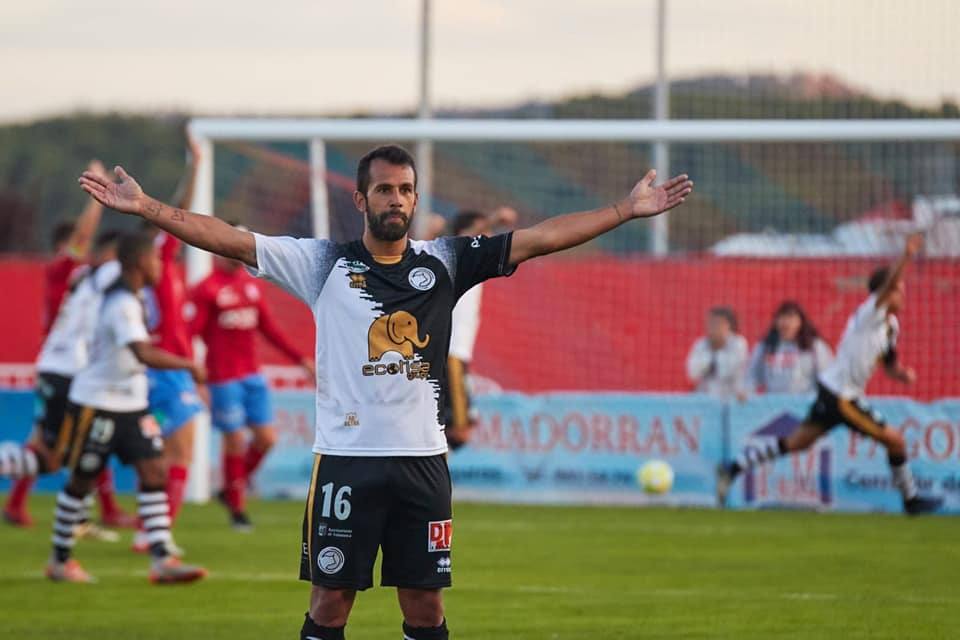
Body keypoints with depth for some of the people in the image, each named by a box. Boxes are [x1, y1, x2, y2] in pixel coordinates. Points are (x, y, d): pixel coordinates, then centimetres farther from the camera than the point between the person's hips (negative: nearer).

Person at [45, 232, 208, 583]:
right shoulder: (122, 304, -25)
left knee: (154, 471, -5)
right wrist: (188, 365, -29)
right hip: (96, 403, -9)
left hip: (131, 405, 9)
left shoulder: (128, 297, 5)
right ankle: (59, 560, 21)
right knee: (81, 480, 5)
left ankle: (162, 560, -11)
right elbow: (144, 355, -37)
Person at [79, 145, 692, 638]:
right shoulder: (325, 263, 1)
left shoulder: (444, 263, 6)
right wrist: (146, 207, -11)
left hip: (423, 461, 2)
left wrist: (626, 210, -2)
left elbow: (537, 239, 3)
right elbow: (231, 240, -3)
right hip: (346, 460, -2)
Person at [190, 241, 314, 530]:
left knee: (266, 438, 4)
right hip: (223, 377, -6)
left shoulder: (252, 284, 12)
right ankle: (237, 508, 12)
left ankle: (231, 491, 24)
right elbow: (192, 331, -13)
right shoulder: (207, 289, -8)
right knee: (235, 441, -3)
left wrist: (300, 358, 19)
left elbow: (269, 328, 20)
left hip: (253, 374, 6)